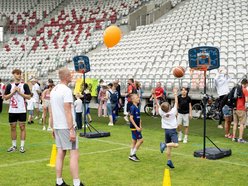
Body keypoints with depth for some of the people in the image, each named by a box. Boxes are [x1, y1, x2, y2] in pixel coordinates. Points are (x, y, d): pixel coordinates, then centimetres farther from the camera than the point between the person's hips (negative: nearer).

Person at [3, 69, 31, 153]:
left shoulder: (24, 85, 1)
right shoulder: (10, 85, 6)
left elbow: (29, 96, -2)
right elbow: (5, 97, 4)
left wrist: (20, 92, -11)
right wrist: (13, 92, -10)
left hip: (22, 110, -2)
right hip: (12, 110, 2)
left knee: (22, 127, 0)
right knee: (13, 127, 8)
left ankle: (22, 146, 6)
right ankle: (14, 146, 19)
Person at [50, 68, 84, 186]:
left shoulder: (54, 90, 12)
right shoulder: (66, 90, -15)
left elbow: (51, 112, 15)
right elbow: (67, 111, -19)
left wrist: (53, 128, 21)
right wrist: (71, 130, -18)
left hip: (57, 126, 9)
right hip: (66, 127, -9)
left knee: (60, 153, 11)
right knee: (74, 154, -4)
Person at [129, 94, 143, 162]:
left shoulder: (137, 107, 11)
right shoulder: (132, 107, -16)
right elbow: (131, 118, -19)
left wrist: (140, 126, 12)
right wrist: (136, 127, -20)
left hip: (137, 127, 9)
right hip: (134, 127, -9)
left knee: (134, 141, 12)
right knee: (141, 140, -8)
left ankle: (132, 155, 20)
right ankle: (132, 154, -1)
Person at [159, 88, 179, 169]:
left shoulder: (161, 113, -7)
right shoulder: (173, 111, -13)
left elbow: (158, 105, 3)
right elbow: (176, 103, -3)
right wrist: (175, 94, 5)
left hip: (166, 130, 5)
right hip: (173, 130, -5)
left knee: (168, 147, 10)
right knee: (176, 145, -16)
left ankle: (169, 161, 8)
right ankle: (164, 144, -32)